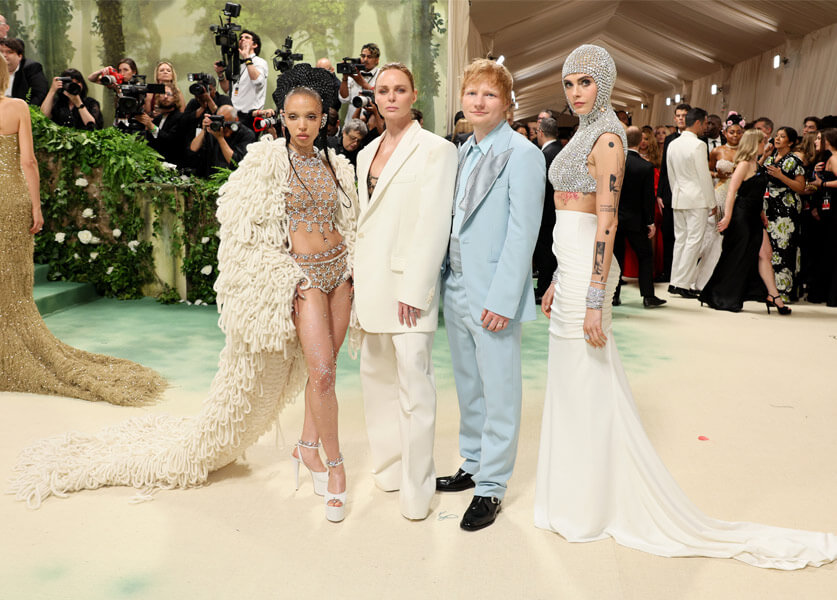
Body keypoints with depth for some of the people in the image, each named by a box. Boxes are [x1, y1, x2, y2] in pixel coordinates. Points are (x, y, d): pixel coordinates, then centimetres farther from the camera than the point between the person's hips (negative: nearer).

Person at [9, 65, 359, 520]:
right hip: (299, 275, -5)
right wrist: (288, 279, -11)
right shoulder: (266, 159, -4)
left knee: (321, 367, 8)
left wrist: (352, 275, 7)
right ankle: (334, 464, 4)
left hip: (338, 270, 5)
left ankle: (309, 447, 25)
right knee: (321, 371, -11)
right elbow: (247, 228, -6)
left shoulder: (337, 166, 11)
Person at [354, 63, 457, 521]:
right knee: (376, 374, 14)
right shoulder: (367, 153, 16)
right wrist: (356, 279, 11)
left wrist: (413, 289, -16)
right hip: (369, 278, 7)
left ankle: (416, 487, 5)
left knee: (413, 381, -6)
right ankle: (388, 466, 28)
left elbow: (433, 225, -12)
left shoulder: (436, 149, -6)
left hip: (408, 281, -7)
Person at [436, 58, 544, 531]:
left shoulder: (522, 154, -9)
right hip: (456, 287, 8)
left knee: (499, 394, 3)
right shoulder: (463, 152, 13)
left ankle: (492, 487, 16)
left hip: (494, 295, -7)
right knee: (468, 387, 17)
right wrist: (444, 278, 9)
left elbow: (523, 232, -15)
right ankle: (473, 466, 33)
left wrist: (502, 298, -19)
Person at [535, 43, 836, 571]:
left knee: (589, 387, 0)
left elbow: (606, 221, -19)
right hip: (571, 269, 10)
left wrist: (594, 301, -22)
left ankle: (592, 506, 16)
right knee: (571, 386, 16)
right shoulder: (585, 134, 16)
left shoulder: (607, 137, -12)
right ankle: (583, 495, 31)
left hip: (587, 271, -10)